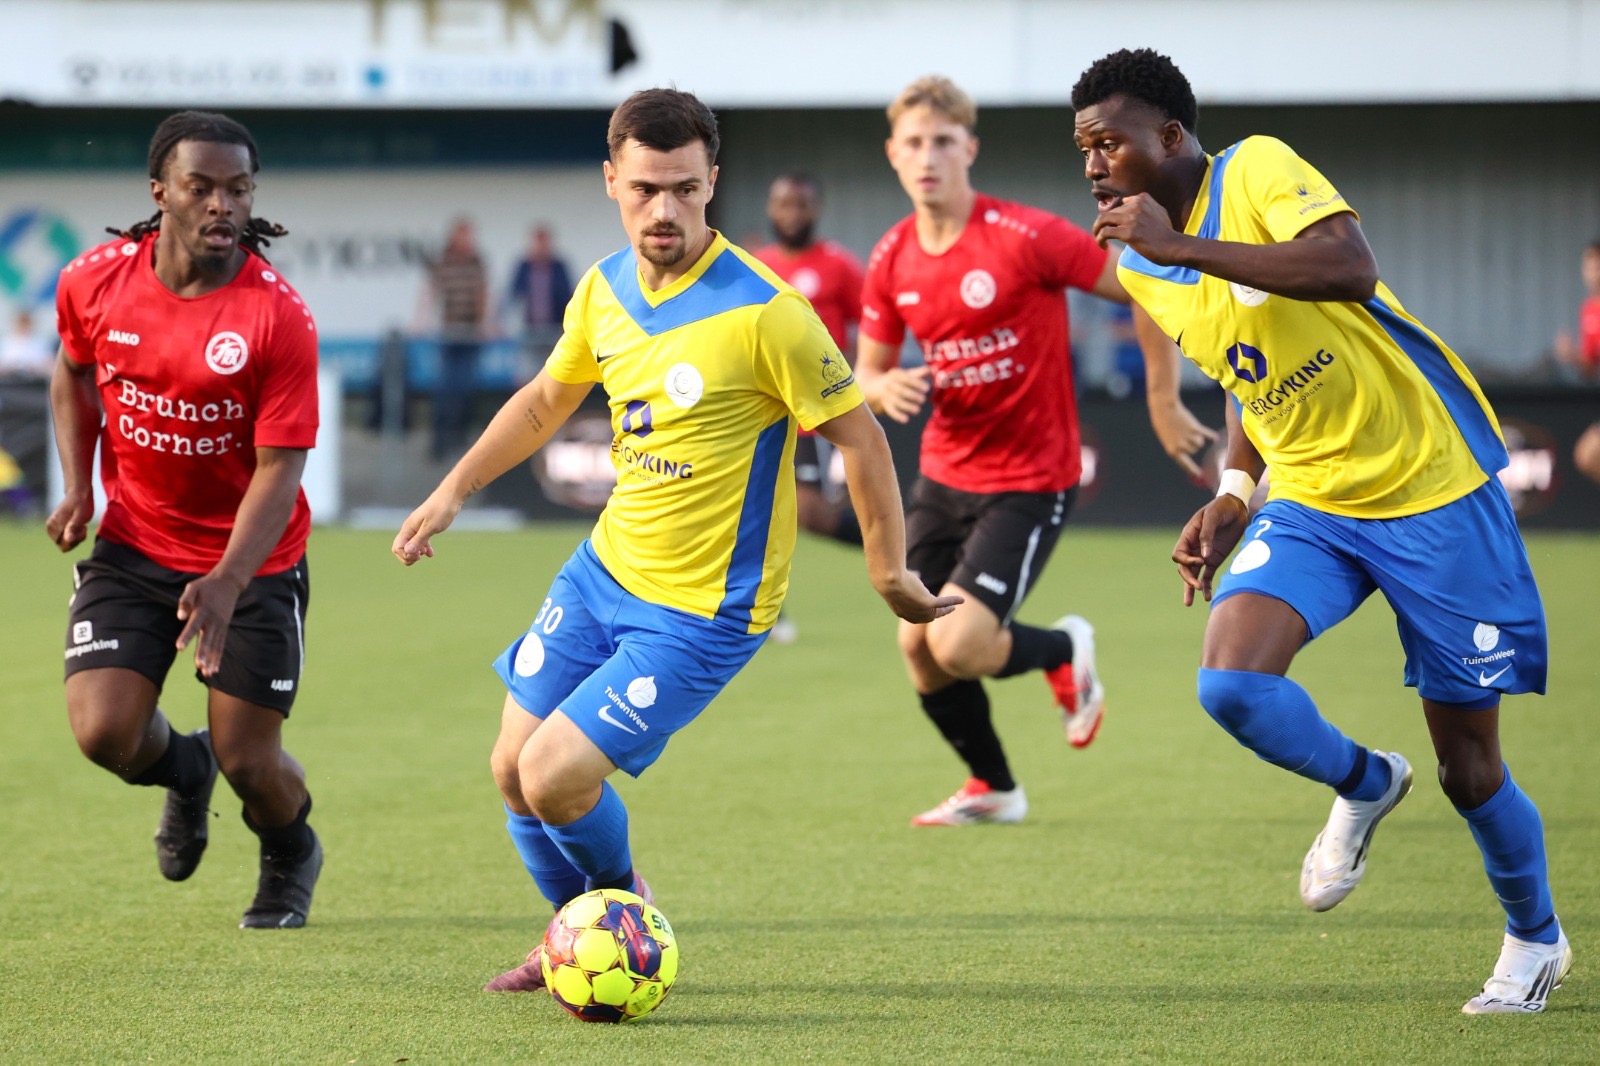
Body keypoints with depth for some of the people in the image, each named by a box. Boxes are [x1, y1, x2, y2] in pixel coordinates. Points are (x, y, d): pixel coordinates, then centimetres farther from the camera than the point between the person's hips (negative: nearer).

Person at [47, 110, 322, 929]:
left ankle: (291, 858, 34)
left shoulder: (278, 316, -20)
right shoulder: (95, 283, -9)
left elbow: (278, 469, -21)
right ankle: (183, 770, 25)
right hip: (133, 546, 3)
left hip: (252, 561, -3)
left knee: (249, 762, -4)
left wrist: (227, 582, -34)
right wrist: (77, 485, 1)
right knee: (103, 731, -14)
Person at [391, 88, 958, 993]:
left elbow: (858, 435, -13)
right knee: (513, 769, 10)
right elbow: (548, 397, 20)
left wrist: (890, 572, -7)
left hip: (703, 612, -7)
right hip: (604, 573, 7)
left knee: (554, 778, -14)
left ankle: (626, 905, 18)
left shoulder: (763, 310, -21)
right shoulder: (605, 289, 1)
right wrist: (453, 493, 19)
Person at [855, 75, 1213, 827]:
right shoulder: (891, 262, 0)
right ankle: (992, 789, 29)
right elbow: (866, 375, 11)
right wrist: (884, 389, -14)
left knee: (957, 646, -18)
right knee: (918, 649, 4)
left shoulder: (1025, 239, -18)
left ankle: (1064, 651, 16)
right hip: (945, 474, 6)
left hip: (1029, 479, -6)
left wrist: (1164, 403, -10)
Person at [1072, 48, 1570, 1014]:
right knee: (1233, 685, -20)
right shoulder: (1138, 265, 7)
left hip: (1434, 489, -6)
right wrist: (1234, 497, 7)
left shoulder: (1259, 171, -14)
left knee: (1467, 759, 1)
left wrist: (1183, 246, -31)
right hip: (1307, 502, 6)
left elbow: (1351, 271, -33)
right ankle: (1364, 787, 11)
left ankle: (1536, 938, 28)